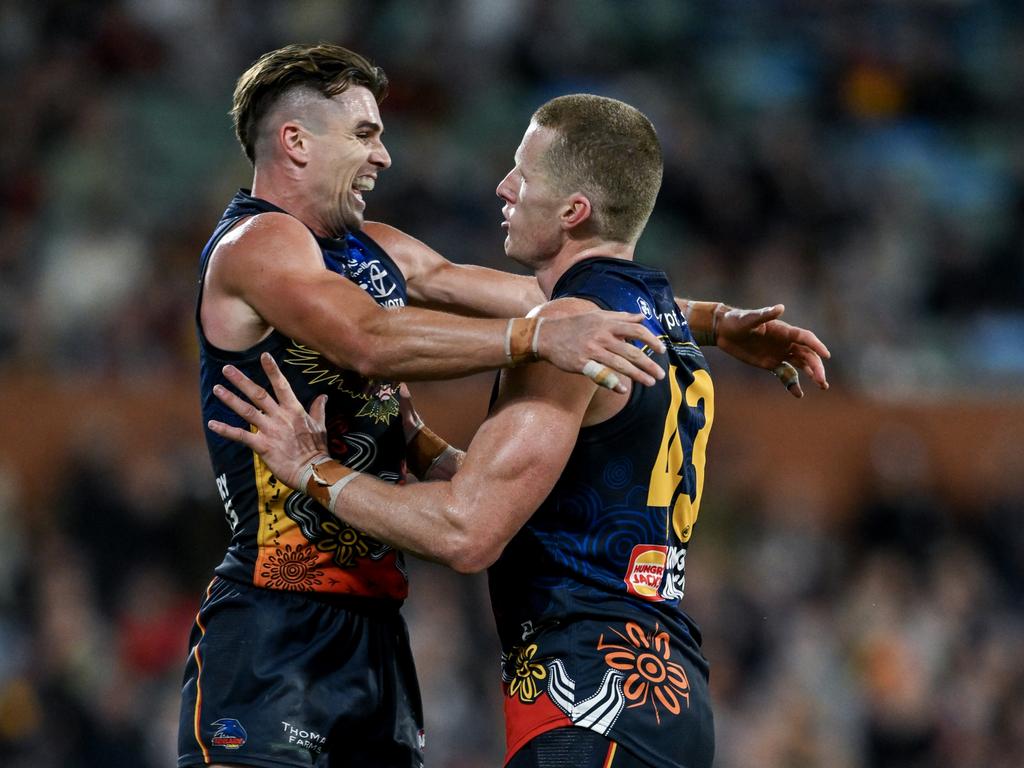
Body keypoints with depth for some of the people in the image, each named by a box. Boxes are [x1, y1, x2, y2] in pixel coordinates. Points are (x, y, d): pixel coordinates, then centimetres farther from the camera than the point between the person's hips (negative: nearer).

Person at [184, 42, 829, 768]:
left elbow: (549, 297, 17)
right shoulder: (253, 244, -9)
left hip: (374, 621, 9)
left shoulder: (375, 251, 18)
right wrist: (541, 337, -35)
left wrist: (720, 322, 10)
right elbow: (370, 340, -27)